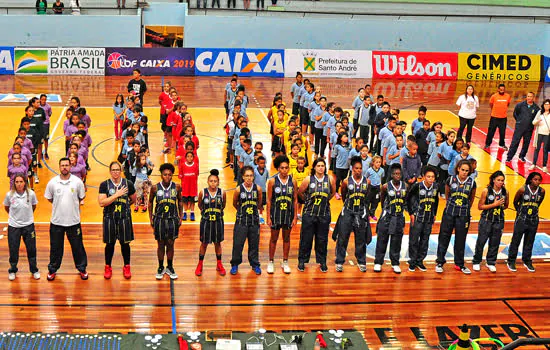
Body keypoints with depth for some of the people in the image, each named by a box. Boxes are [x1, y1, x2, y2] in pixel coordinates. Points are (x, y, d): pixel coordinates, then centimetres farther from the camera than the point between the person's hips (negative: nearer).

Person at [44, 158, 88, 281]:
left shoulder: (78, 182, -7)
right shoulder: (52, 182, -5)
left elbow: (81, 197, 7)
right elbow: (49, 198, 9)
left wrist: (72, 204, 8)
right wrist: (59, 204, 8)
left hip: (74, 220, 0)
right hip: (56, 220, 1)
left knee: (77, 246, 9)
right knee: (55, 247, 12)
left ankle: (82, 268, 25)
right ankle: (52, 269, 28)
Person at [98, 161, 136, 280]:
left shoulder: (128, 184, -2)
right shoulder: (104, 185, -6)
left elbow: (133, 200, 14)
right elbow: (101, 203, -17)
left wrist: (124, 206, 10)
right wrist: (117, 195, -20)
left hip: (125, 218, 1)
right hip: (109, 218, -1)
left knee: (125, 243, 8)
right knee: (110, 244, 8)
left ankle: (126, 267, 24)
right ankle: (108, 267, 25)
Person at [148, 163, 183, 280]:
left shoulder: (177, 187, -6)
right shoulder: (155, 188, -8)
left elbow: (180, 201, 8)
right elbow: (150, 202, 6)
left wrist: (180, 217, 6)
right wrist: (151, 219, 4)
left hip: (173, 219, 1)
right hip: (159, 219, -1)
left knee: (170, 244, 8)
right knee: (161, 245, 8)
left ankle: (170, 267, 24)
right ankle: (160, 268, 23)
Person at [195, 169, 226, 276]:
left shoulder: (222, 192, -8)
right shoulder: (202, 192, -10)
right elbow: (200, 205, 7)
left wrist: (217, 212, 10)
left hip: (218, 221, 1)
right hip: (205, 221, -1)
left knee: (217, 243, 13)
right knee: (204, 243, 9)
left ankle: (219, 265, 28)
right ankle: (200, 265, 24)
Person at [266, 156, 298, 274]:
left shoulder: (293, 181, -2)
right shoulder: (272, 181, -6)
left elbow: (295, 200, 2)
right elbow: (269, 200, -4)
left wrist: (295, 217, -2)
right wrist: (268, 217, -7)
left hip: (289, 213, 2)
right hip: (276, 213, -2)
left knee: (287, 238, 11)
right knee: (274, 238, 8)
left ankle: (285, 262, 23)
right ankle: (271, 262, 20)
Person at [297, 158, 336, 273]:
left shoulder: (330, 179, -2)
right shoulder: (308, 179, -7)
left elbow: (333, 192, 15)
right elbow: (300, 192, 6)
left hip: (324, 213, 1)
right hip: (309, 213, -1)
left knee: (322, 239, 8)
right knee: (306, 238, 5)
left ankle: (322, 261, 23)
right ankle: (302, 261, 18)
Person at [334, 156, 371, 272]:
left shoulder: (367, 182, 0)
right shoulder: (346, 181, -6)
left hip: (361, 213, 2)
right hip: (348, 212, -2)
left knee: (361, 239, 9)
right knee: (342, 238, 1)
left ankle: (361, 262, 21)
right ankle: (339, 262, 11)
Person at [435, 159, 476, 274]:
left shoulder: (472, 183, -1)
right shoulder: (451, 180, -2)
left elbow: (472, 199, 14)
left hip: (464, 214, 0)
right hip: (449, 213, 0)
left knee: (460, 240, 7)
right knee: (444, 237, 2)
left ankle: (459, 264, 19)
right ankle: (440, 263, 12)